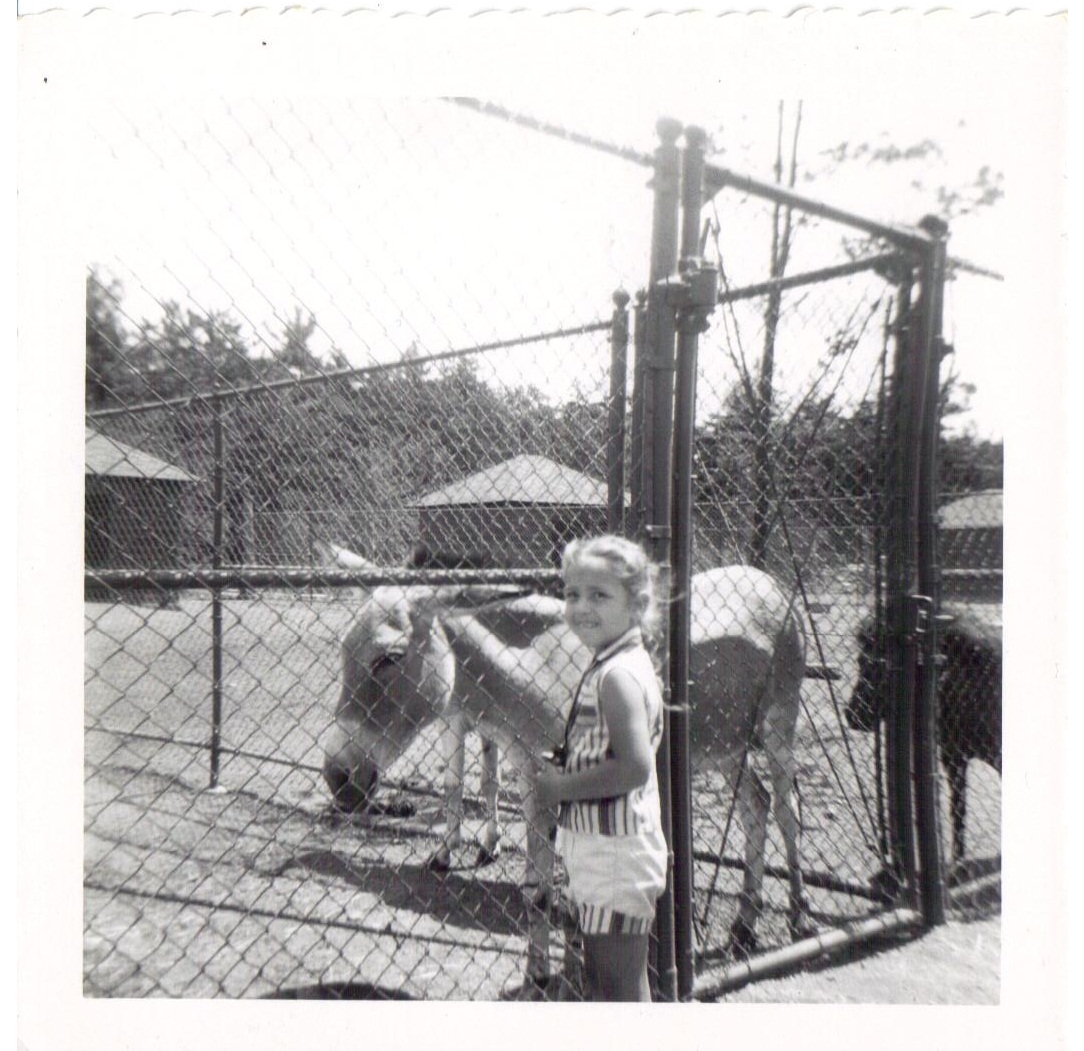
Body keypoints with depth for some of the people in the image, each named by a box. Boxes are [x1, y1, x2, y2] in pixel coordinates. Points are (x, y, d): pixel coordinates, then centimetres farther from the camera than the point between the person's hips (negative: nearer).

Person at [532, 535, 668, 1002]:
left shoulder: (617, 675, -22)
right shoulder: (616, 666, 8)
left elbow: (635, 766, -31)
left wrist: (562, 786, -21)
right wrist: (562, 769, 2)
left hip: (615, 856, -10)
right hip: (600, 855, 10)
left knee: (618, 985, 4)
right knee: (601, 977, 24)